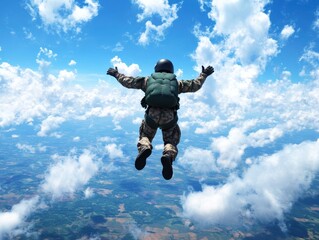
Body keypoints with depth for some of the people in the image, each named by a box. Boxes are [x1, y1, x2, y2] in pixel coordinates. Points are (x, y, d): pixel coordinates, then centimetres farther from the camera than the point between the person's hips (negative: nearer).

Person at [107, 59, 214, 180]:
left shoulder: (148, 80, 23)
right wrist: (204, 74, 42)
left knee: (145, 137, 25)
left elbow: (128, 82, 24)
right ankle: (168, 156, -18)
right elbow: (196, 85, 26)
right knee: (171, 142, 18)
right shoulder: (176, 82, 24)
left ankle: (145, 149, -12)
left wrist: (116, 74, 40)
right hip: (169, 117, 0)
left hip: (152, 115, 0)